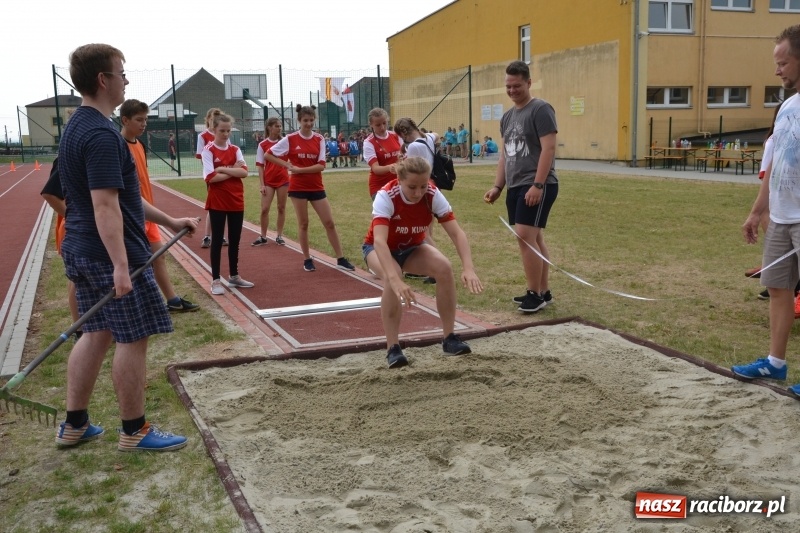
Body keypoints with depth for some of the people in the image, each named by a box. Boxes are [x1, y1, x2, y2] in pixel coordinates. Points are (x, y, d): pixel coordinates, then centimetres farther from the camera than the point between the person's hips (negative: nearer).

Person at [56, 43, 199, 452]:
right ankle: (135, 432, 12)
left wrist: (169, 221, 24)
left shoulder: (78, 127, 15)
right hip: (108, 254, -10)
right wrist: (120, 266, -26)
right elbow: (106, 205, -24)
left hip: (82, 251, 10)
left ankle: (74, 425, 24)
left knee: (96, 333, 15)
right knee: (132, 339, 0)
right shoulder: (101, 134, -18)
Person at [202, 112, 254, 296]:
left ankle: (234, 276, 25)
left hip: (236, 201, 5)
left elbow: (244, 172, -7)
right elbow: (211, 177, -18)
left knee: (235, 240, 13)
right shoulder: (209, 150, -7)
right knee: (217, 240, 1)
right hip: (217, 202, -5)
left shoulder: (235, 149, 7)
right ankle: (216, 280, 6)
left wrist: (223, 169, -16)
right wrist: (234, 171, -11)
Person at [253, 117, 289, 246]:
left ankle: (279, 236, 16)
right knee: (264, 209, -2)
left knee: (281, 208, 7)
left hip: (283, 179, 1)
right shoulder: (262, 145, -4)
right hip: (268, 181, -1)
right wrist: (261, 184, -6)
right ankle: (263, 237, 10)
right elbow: (260, 166, -2)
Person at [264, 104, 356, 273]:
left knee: (329, 222, 2)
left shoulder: (319, 139, 0)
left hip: (317, 187, 2)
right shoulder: (290, 139, -5)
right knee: (303, 223, 6)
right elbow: (267, 155, -1)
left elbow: (321, 165, -8)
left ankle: (341, 259, 9)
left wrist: (300, 169, -17)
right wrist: (287, 165, -8)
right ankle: (307, 259, 18)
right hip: (298, 187, -2)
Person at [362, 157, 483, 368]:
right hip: (378, 248, -3)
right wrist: (395, 279, -61)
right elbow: (379, 241, -47)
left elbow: (456, 232, -29)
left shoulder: (433, 195, -25)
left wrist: (468, 268, -45)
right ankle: (393, 348, -23)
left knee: (445, 268, -25)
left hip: (412, 247, 3)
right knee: (393, 280, -36)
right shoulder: (386, 196, -34)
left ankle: (449, 337, -11)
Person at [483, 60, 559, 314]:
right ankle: (543, 292, 18)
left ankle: (535, 294, -6)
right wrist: (497, 186, 13)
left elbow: (548, 148, -15)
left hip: (536, 186, -8)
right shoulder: (507, 116, 17)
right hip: (515, 186, 8)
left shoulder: (540, 109, -8)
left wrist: (537, 185, -22)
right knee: (534, 239, 11)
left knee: (525, 236, -14)